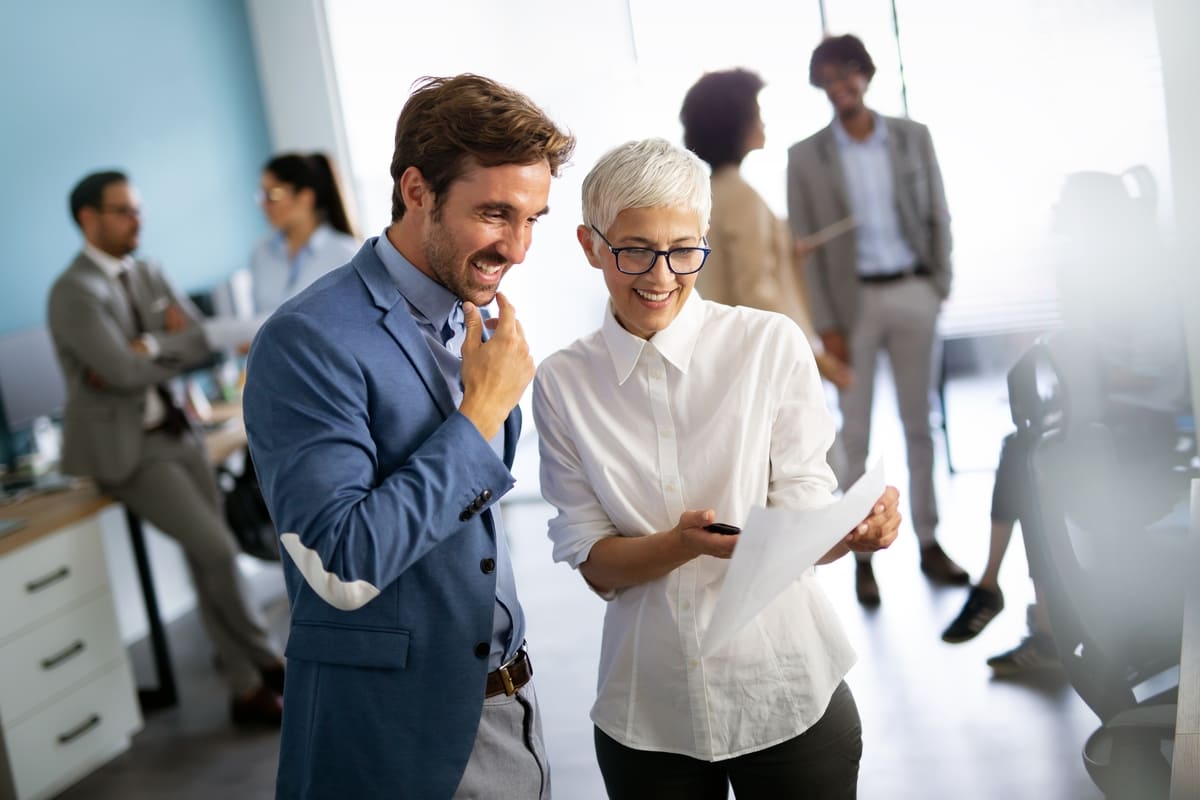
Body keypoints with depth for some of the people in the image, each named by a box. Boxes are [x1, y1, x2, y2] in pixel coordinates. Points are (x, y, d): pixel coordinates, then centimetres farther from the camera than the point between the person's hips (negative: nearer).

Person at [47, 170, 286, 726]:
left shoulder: (147, 275, 10)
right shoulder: (74, 292, -15)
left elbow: (201, 342, 2)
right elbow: (125, 373, -24)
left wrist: (146, 349, -15)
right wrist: (171, 346, -6)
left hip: (174, 431, 7)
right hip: (123, 447, -7)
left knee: (208, 566, 7)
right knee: (217, 550, -14)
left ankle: (248, 690, 16)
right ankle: (265, 658, 5)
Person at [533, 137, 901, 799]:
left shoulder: (770, 343, -7)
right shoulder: (562, 383, -2)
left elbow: (803, 526, -6)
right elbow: (595, 565, -4)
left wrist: (856, 529, -29)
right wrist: (689, 542, -24)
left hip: (788, 696, -1)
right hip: (647, 714, 1)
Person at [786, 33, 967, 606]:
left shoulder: (913, 137, 4)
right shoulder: (805, 157, -1)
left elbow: (937, 217, 7)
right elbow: (804, 246, -3)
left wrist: (940, 289, -1)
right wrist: (826, 325, -8)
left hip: (913, 294, 2)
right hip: (852, 301, -2)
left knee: (919, 426, 9)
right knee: (855, 435, 3)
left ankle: (929, 545, 19)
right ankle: (864, 558, 11)